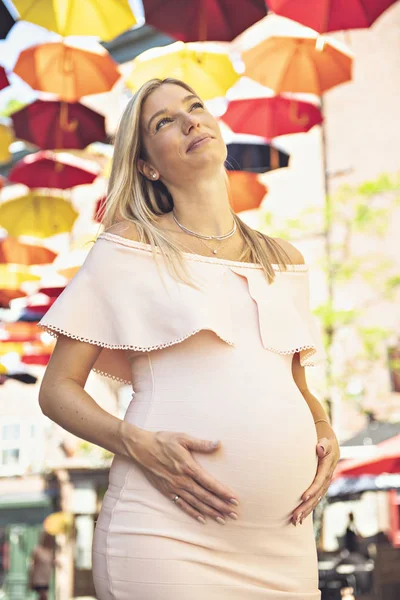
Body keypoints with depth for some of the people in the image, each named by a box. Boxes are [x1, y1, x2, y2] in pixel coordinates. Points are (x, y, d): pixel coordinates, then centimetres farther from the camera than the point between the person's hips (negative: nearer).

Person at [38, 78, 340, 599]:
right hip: (167, 532, -4)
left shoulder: (285, 262, 14)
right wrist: (138, 443, -17)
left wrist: (327, 436, 4)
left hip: (284, 538, 5)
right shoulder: (129, 248, 2)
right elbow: (58, 389, 0)